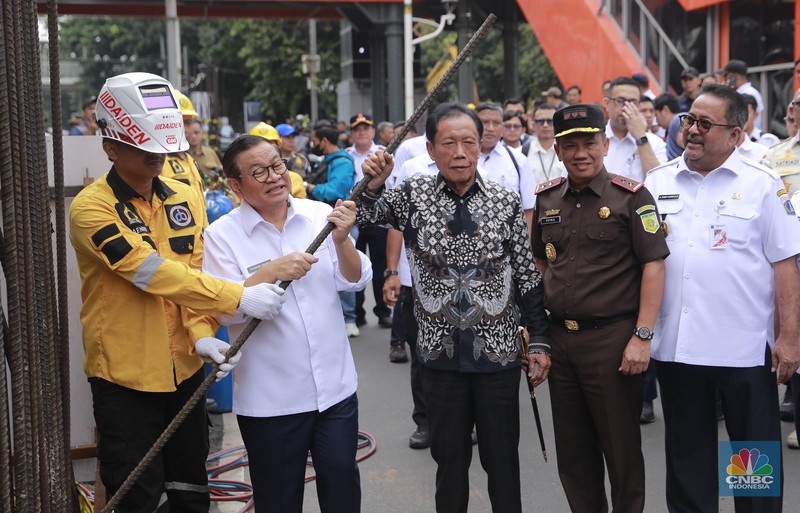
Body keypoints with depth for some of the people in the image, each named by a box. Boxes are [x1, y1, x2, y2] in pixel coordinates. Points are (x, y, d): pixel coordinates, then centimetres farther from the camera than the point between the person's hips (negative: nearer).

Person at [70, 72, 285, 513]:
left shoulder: (187, 199, 5)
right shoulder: (92, 208, -15)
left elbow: (192, 275, 2)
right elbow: (152, 272, -25)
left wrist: (201, 335, -16)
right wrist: (238, 298, -29)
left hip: (183, 370, 5)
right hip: (124, 378, -5)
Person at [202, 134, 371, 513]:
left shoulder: (321, 215, 0)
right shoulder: (222, 235, -8)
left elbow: (354, 281, -2)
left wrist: (341, 240, -19)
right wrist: (271, 273, -27)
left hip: (336, 386, 3)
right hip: (270, 398, -2)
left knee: (342, 480, 14)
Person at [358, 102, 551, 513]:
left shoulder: (506, 202, -2)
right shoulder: (414, 195, -1)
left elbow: (528, 278, 1)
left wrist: (539, 340, 0)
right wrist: (371, 185, -20)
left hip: (498, 353, 0)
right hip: (441, 354, 1)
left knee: (503, 459, 10)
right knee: (449, 459, 13)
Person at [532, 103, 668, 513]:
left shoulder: (631, 197, -6)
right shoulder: (546, 198, 9)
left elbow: (654, 265, -10)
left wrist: (642, 336, -15)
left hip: (612, 338, -5)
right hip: (559, 337, 5)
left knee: (621, 447, 5)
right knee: (572, 449, 14)